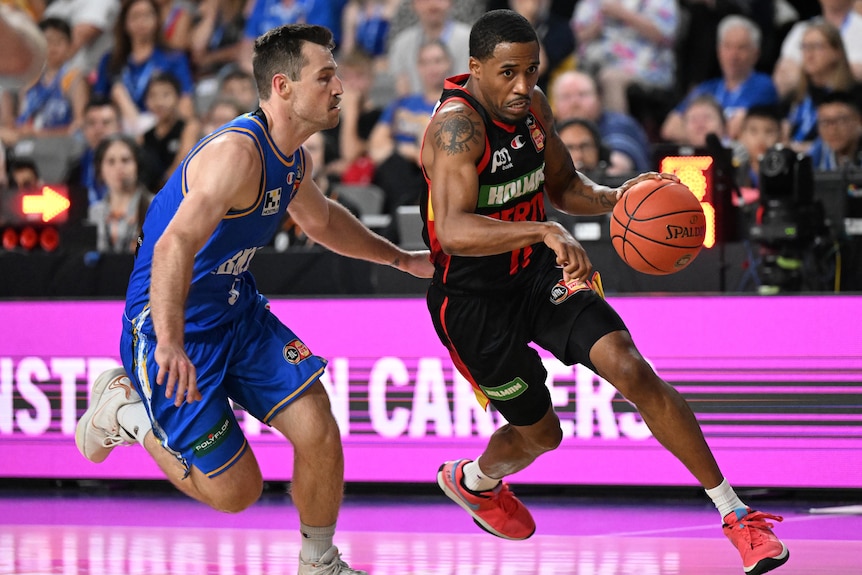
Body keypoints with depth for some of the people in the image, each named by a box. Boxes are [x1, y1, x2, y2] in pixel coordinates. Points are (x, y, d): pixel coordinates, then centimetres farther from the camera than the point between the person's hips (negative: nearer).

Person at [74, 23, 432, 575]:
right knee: (235, 491, -4)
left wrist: (400, 258, 33)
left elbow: (321, 219, 28)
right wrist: (170, 344, -55)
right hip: (171, 327, -8)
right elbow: (174, 247, -42)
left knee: (318, 429, -8)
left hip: (238, 311, 8)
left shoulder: (292, 158, 2)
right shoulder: (237, 152, -28)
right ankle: (126, 406, 17)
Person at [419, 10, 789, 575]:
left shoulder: (532, 105, -2)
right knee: (539, 431, 9)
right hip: (474, 299, -5)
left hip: (538, 272, 5)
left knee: (633, 371, -15)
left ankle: (735, 513, -11)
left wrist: (612, 198, -8)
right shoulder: (458, 125, -26)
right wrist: (544, 232, -51)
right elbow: (452, 230, -39)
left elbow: (563, 187, 14)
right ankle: (471, 481, 47)